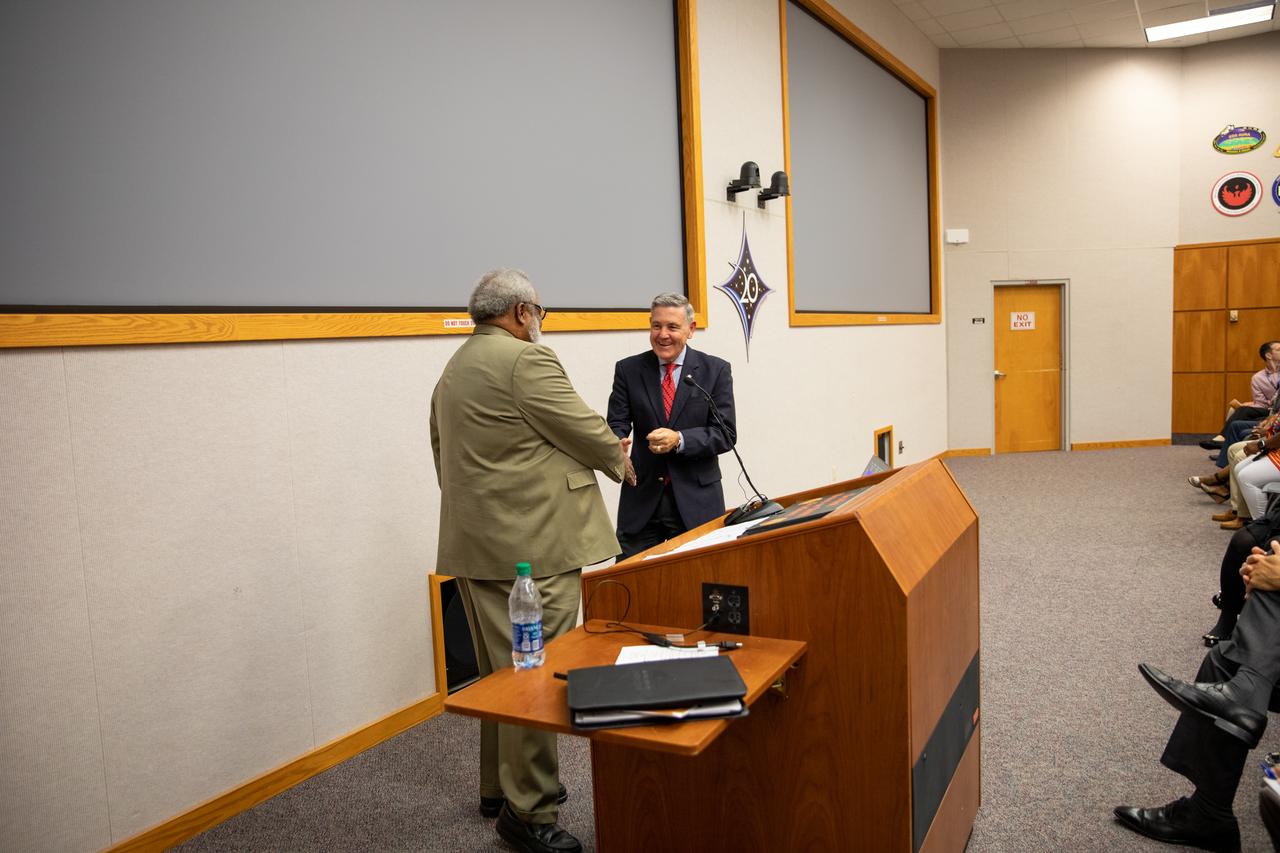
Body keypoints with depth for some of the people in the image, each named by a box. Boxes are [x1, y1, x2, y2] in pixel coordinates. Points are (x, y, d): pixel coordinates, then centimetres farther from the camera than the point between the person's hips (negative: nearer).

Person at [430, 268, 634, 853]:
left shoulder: (453, 371, 17)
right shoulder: (526, 359, -13)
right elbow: (582, 429, -10)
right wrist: (618, 459, 10)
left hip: (474, 545, 10)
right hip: (531, 547, -10)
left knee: (500, 673, 20)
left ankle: (500, 787, 33)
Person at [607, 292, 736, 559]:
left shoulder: (715, 370, 0)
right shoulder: (628, 370, 4)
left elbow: (725, 434, -5)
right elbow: (617, 424, -1)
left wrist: (679, 440, -22)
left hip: (696, 499, -1)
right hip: (642, 498, 1)